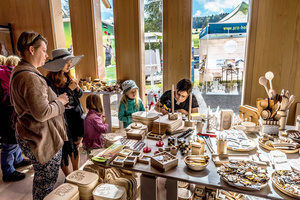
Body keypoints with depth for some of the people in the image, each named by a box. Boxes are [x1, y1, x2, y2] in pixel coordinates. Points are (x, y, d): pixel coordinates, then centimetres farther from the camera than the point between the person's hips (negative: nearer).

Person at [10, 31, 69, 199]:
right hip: (44, 140, -11)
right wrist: (59, 102, -11)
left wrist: (56, 100, 7)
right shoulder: (30, 77, -25)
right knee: (46, 185, 8)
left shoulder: (19, 72, 11)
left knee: (41, 179, 27)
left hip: (29, 136, 11)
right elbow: (42, 113, -28)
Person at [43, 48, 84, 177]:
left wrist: (77, 87, -7)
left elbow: (79, 95, 12)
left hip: (76, 116, 7)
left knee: (76, 145, 16)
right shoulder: (51, 81, -15)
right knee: (66, 149, 5)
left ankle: (76, 173, 34)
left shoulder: (69, 77, 7)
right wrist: (69, 89, -20)